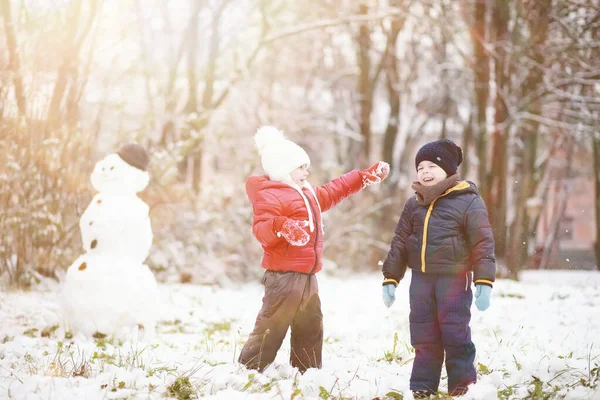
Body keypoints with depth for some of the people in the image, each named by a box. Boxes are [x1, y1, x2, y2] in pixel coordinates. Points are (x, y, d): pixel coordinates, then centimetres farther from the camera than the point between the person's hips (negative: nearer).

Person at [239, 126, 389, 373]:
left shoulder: (308, 193, 20)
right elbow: (261, 230, -25)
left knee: (310, 329, 15)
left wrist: (366, 176, 35)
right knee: (270, 327, -13)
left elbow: (335, 190, 35)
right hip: (284, 275, -10)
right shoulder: (269, 195, -12)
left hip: (307, 276, 10)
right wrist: (281, 226, -45)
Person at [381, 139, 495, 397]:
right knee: (423, 336, 9)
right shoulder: (414, 204, 10)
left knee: (455, 333, -4)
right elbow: (400, 243, 15)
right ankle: (423, 387, 16)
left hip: (453, 278, -5)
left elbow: (483, 243, -10)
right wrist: (390, 278, 11)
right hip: (421, 278, 5)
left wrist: (484, 282, -16)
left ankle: (462, 387, 6)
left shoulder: (468, 201, -7)